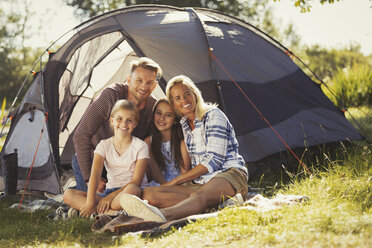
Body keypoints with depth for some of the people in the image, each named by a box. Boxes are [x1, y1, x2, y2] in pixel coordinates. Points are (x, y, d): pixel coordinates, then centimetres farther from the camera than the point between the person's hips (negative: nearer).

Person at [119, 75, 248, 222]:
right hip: (199, 181, 7)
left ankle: (162, 215, -76)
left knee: (201, 196, -43)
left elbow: (213, 160, -12)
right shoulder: (183, 125, 18)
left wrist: (175, 181, -10)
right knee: (150, 196, -20)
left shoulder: (213, 115, -4)